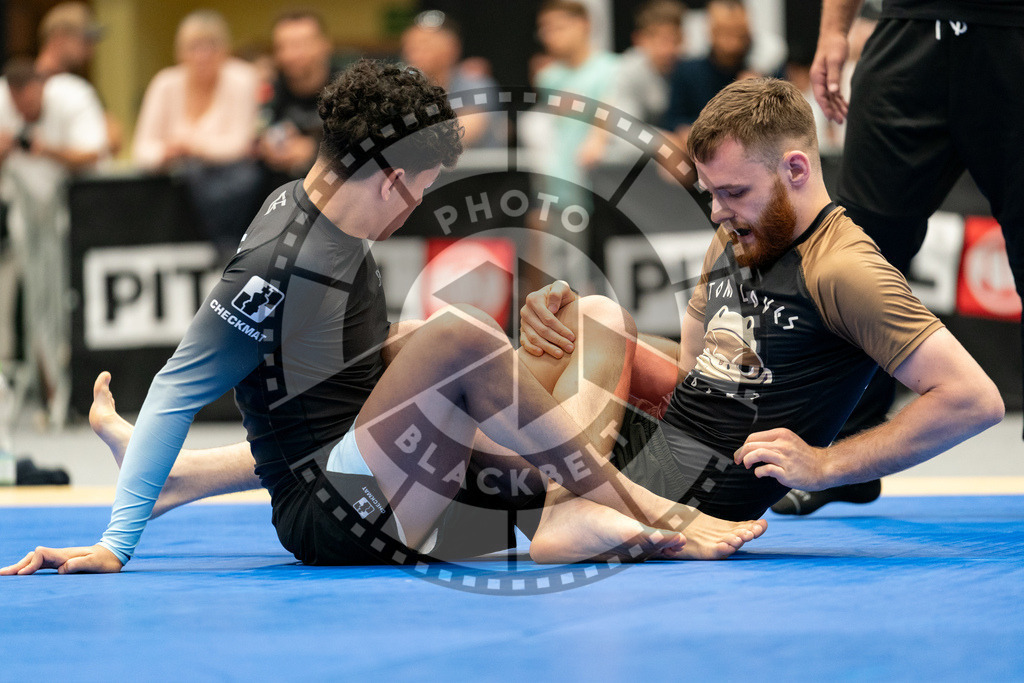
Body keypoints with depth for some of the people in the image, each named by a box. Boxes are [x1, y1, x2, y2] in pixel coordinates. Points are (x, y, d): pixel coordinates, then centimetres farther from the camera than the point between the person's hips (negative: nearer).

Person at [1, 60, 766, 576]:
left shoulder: (329, 218, 9)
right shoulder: (278, 264, -17)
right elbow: (177, 394, -16)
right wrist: (115, 546, -17)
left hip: (393, 488, 10)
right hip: (332, 518, -10)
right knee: (460, 334, -33)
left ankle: (575, 518, -13)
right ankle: (649, 517, -23)